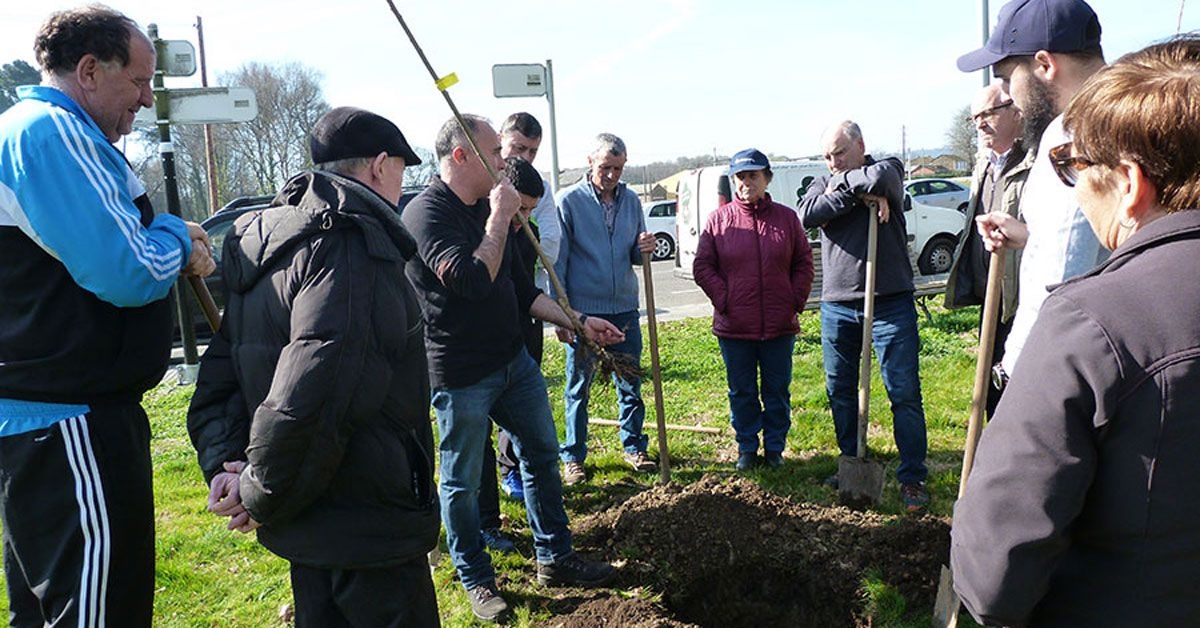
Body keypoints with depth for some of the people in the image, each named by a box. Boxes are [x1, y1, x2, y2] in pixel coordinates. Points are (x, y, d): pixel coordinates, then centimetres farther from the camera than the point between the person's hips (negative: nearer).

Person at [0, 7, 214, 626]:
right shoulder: (52, 133, -16)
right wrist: (175, 238, -4)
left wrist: (170, 245, 7)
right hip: (72, 426, -11)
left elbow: (88, 249, 26)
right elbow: (126, 275, -25)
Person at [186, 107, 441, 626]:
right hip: (369, 523, -9)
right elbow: (308, 397, -30)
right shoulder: (352, 242, -21)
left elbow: (220, 378, 11)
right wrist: (262, 498, -16)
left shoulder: (261, 248, 11)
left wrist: (224, 463, 1)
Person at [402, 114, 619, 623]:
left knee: (543, 455, 15)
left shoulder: (487, 208, 10)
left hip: (513, 360, 9)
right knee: (462, 482, 7)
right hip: (460, 375, -8)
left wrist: (576, 322, 13)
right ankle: (475, 580, 26)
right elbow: (473, 281, -30)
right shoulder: (427, 213, -16)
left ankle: (554, 559, 31)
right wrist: (500, 218, -19)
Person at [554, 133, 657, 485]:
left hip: (625, 309, 4)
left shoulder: (631, 201, 8)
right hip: (584, 311, -4)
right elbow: (557, 261, -6)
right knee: (578, 388, 7)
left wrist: (643, 249, -9)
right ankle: (573, 458, 19)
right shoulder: (569, 201, -6)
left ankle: (633, 448, 28)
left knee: (631, 384, 12)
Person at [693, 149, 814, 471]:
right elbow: (702, 266, 0)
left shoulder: (786, 217, 4)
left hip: (780, 324, 1)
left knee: (777, 391, 12)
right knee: (742, 392, 11)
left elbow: (804, 263, 8)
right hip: (734, 326, -1)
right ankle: (747, 449, 26)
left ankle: (775, 448, 28)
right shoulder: (719, 219, -1)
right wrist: (723, 300, -8)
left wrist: (796, 301, -1)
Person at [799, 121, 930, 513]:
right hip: (837, 305, 4)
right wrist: (857, 194, -13)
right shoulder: (824, 183, 11)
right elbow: (807, 214, -11)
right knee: (840, 391, 12)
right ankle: (851, 463, 28)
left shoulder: (889, 171, 2)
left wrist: (842, 186, -8)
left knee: (905, 392, -1)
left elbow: (880, 176, -23)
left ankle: (912, 477, 10)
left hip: (890, 301, -3)